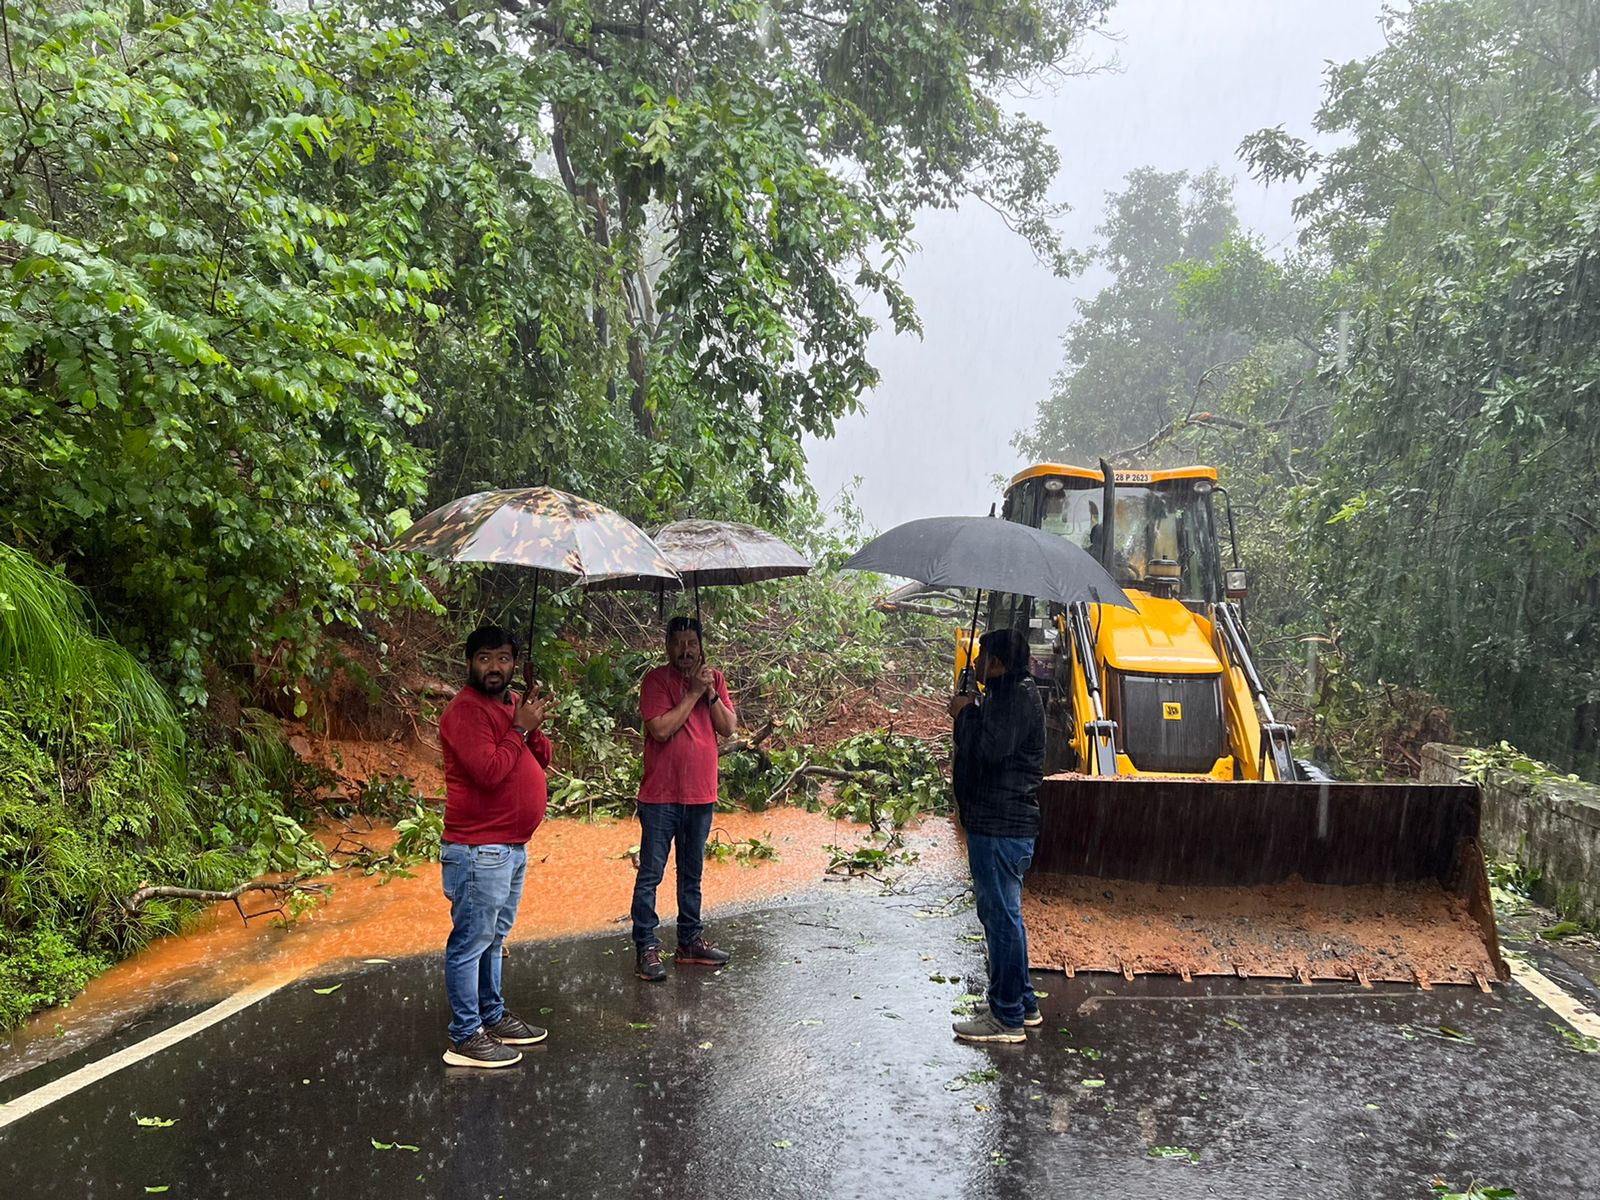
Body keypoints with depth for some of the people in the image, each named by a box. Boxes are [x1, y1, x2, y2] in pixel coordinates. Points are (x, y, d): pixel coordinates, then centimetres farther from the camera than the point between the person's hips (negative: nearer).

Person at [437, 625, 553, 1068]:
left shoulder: (513, 704, 14)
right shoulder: (465, 710, -15)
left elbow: (543, 758, 13)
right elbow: (489, 770, -25)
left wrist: (533, 728, -6)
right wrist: (519, 729, -15)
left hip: (512, 846, 9)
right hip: (478, 851, -9)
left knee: (493, 939, 20)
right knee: (470, 943, -2)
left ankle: (493, 1016, 31)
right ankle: (465, 1039, 4)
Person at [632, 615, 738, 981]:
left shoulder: (714, 679, 7)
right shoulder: (656, 680, -8)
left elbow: (729, 728, 0)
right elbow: (660, 729, -20)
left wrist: (710, 692, -12)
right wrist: (694, 692, -17)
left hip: (701, 795, 5)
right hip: (661, 796, -5)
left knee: (692, 874, 16)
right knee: (650, 875, -2)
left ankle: (690, 941, 27)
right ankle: (646, 948, 4)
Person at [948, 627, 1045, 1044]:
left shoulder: (1019, 696, -15)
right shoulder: (1006, 694, 19)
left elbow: (991, 747, -26)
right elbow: (984, 747, 23)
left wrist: (967, 713, -13)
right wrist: (968, 715, 8)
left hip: (1002, 827, -12)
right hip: (996, 822, 12)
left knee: (1002, 916, -5)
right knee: (1002, 915, 19)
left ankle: (1007, 1018, 2)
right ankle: (1024, 1004, 29)